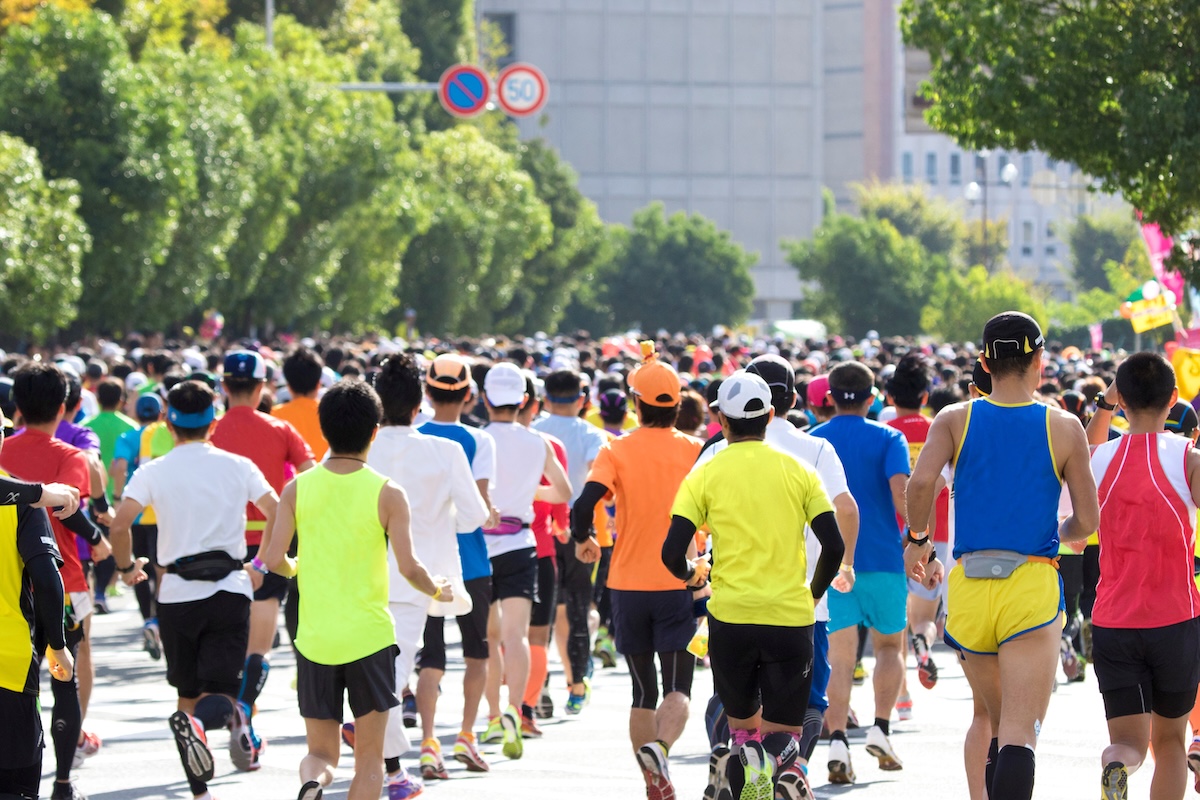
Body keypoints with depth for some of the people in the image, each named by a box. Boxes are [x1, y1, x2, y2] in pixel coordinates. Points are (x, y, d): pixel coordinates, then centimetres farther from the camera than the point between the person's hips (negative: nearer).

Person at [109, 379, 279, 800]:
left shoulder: (153, 472, -1)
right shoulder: (238, 467, 3)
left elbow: (120, 524, -11)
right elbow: (279, 516, 1)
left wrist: (126, 566, 7)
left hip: (178, 593, 0)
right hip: (230, 589, 0)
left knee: (188, 693, 15)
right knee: (221, 691, -2)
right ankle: (227, 716, -40)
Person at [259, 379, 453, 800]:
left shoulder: (297, 489, -1)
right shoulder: (387, 494, -7)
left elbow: (274, 560, -4)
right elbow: (409, 567, -12)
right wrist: (438, 591, 9)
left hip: (314, 638, 2)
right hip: (370, 637, -2)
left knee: (321, 752, 11)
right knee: (369, 758, 8)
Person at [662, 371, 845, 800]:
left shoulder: (706, 474, 1)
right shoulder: (798, 470, 4)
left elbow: (672, 553, -5)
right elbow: (833, 545, 1)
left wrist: (691, 573, 18)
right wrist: (815, 591, 20)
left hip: (730, 616, 0)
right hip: (791, 618, 0)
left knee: (742, 725, 19)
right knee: (783, 737, 3)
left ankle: (749, 762, -11)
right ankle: (780, 766, -30)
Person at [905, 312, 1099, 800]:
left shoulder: (955, 420, 3)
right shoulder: (1064, 429, 1)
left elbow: (921, 482, -14)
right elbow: (1087, 522, 1)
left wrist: (917, 539, 3)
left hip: (968, 589, 3)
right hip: (1032, 588, -3)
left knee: (995, 722, 19)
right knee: (1020, 733, -10)